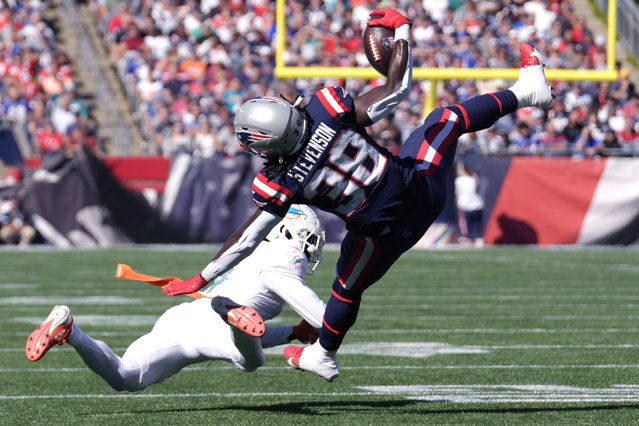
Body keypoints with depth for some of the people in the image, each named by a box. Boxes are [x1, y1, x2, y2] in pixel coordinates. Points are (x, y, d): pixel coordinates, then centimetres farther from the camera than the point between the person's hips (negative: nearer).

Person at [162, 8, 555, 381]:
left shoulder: (282, 184, -21)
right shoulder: (326, 112, -21)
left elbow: (247, 240, -14)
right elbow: (397, 88, -14)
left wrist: (201, 280, -6)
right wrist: (402, 30, -3)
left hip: (385, 227, -1)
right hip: (417, 184, 1)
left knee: (348, 288, 26)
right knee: (448, 118, 26)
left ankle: (323, 356, 48)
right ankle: (525, 92, 39)